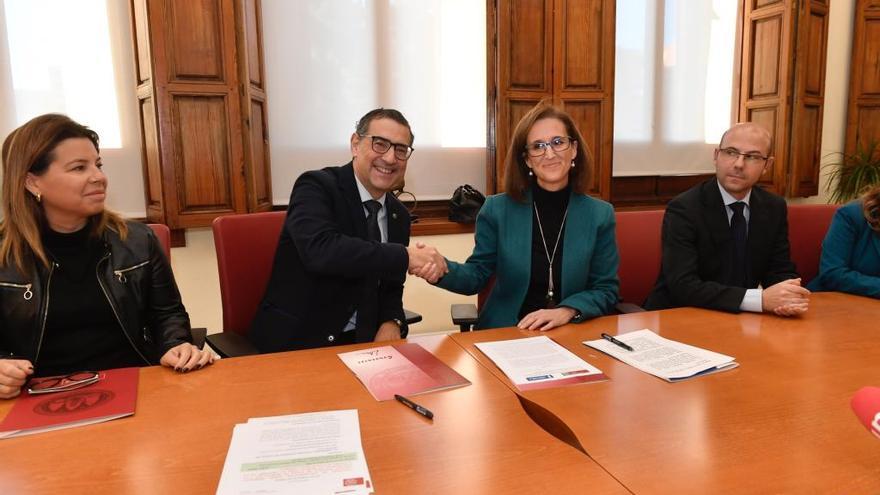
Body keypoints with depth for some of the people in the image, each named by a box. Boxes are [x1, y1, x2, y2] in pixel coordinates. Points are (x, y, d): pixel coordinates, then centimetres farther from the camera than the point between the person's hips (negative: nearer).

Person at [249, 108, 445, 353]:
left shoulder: (399, 215, 8)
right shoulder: (316, 186, -12)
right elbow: (320, 250, -31)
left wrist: (392, 321, -7)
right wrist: (406, 256, -29)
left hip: (362, 341, 6)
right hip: (298, 341, -5)